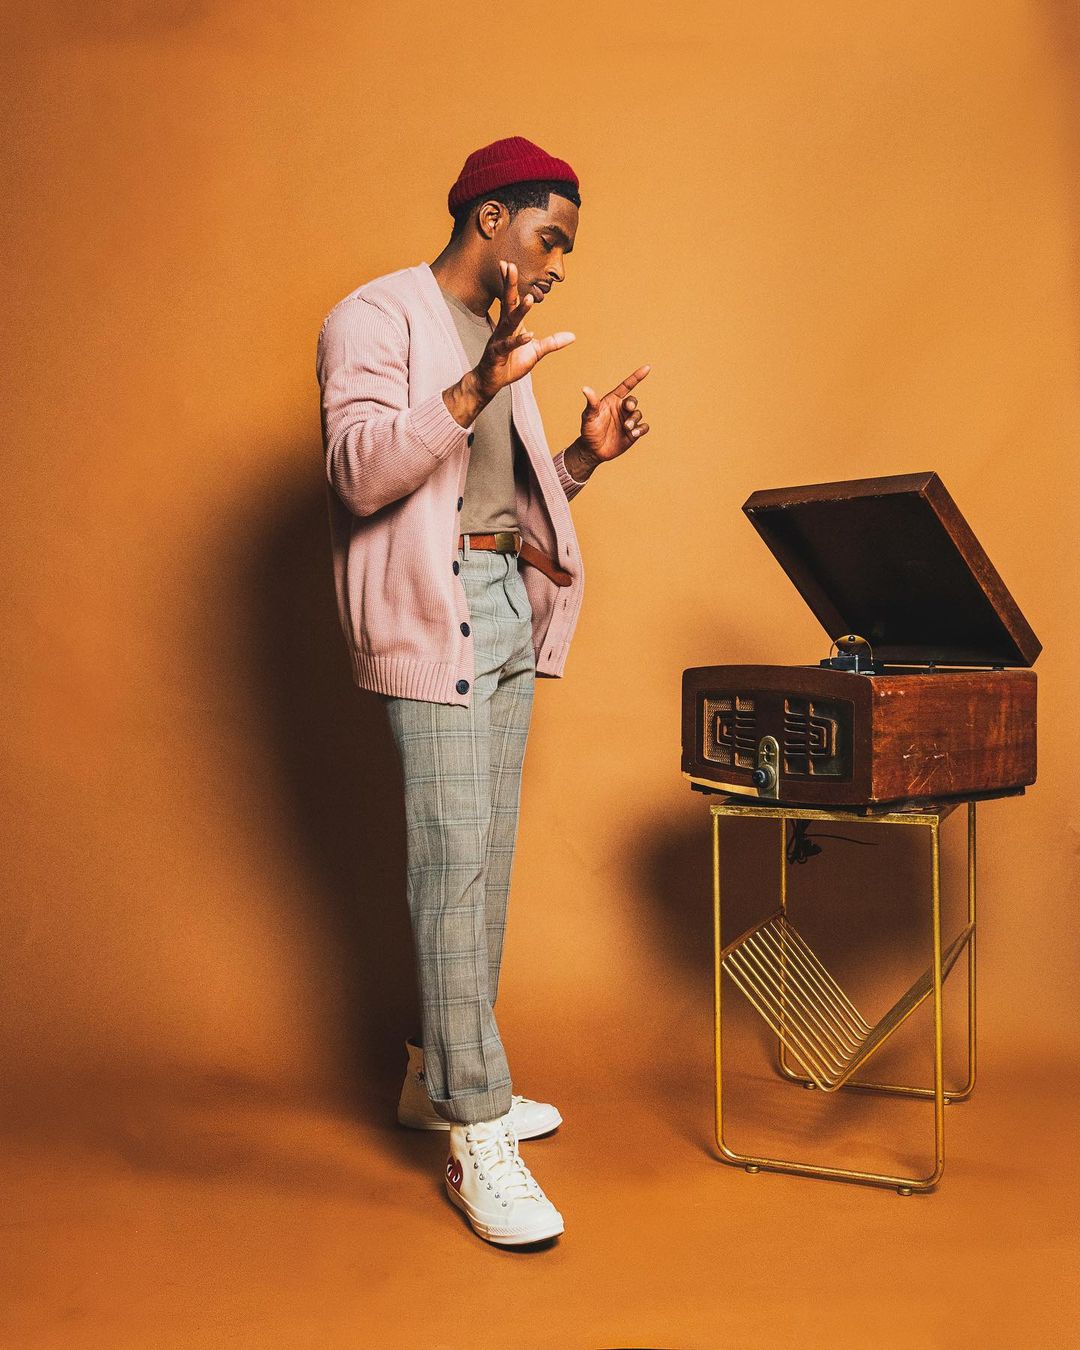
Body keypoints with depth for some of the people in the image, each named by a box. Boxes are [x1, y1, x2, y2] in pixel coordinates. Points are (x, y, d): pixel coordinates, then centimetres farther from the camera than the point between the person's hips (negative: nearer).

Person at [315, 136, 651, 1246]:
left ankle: (439, 1078, 24)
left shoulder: (498, 338, 21)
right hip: (428, 614, -9)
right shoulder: (376, 318, -5)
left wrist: (584, 457, 8)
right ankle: (478, 1141, -2)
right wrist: (478, 387, -29)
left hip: (510, 608, 9)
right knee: (455, 864, -10)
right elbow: (362, 471, -20)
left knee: (483, 861, 10)